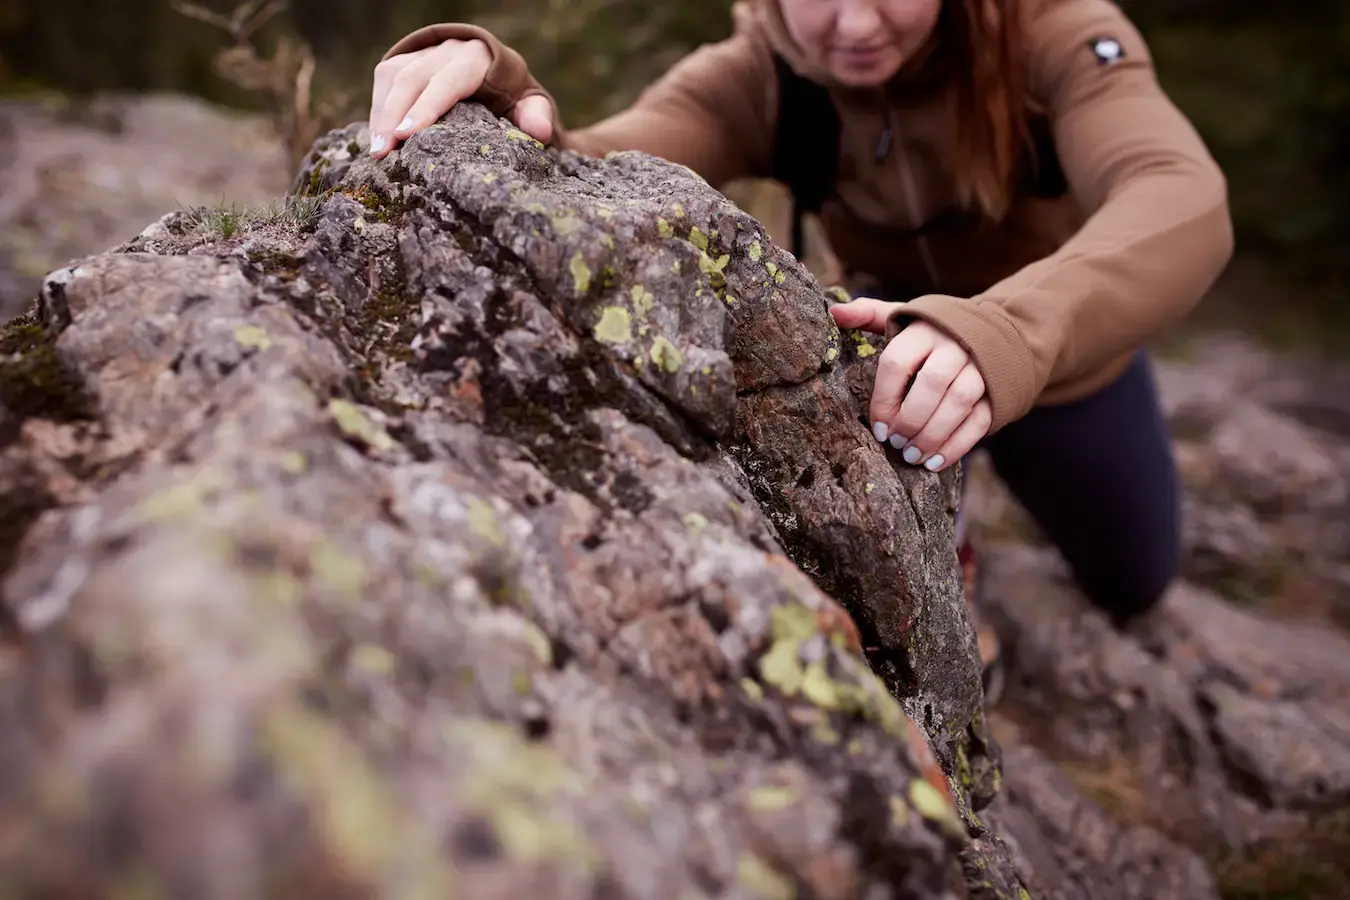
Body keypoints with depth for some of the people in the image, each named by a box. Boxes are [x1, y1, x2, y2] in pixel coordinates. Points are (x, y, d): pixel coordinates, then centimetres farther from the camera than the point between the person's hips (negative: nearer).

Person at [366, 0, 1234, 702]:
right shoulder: (759, 75, -27)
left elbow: (1183, 203, -49)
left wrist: (1008, 329, -69)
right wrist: (496, 107, -64)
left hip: (1067, 361, 0)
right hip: (905, 356, 0)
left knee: (1132, 587, 19)